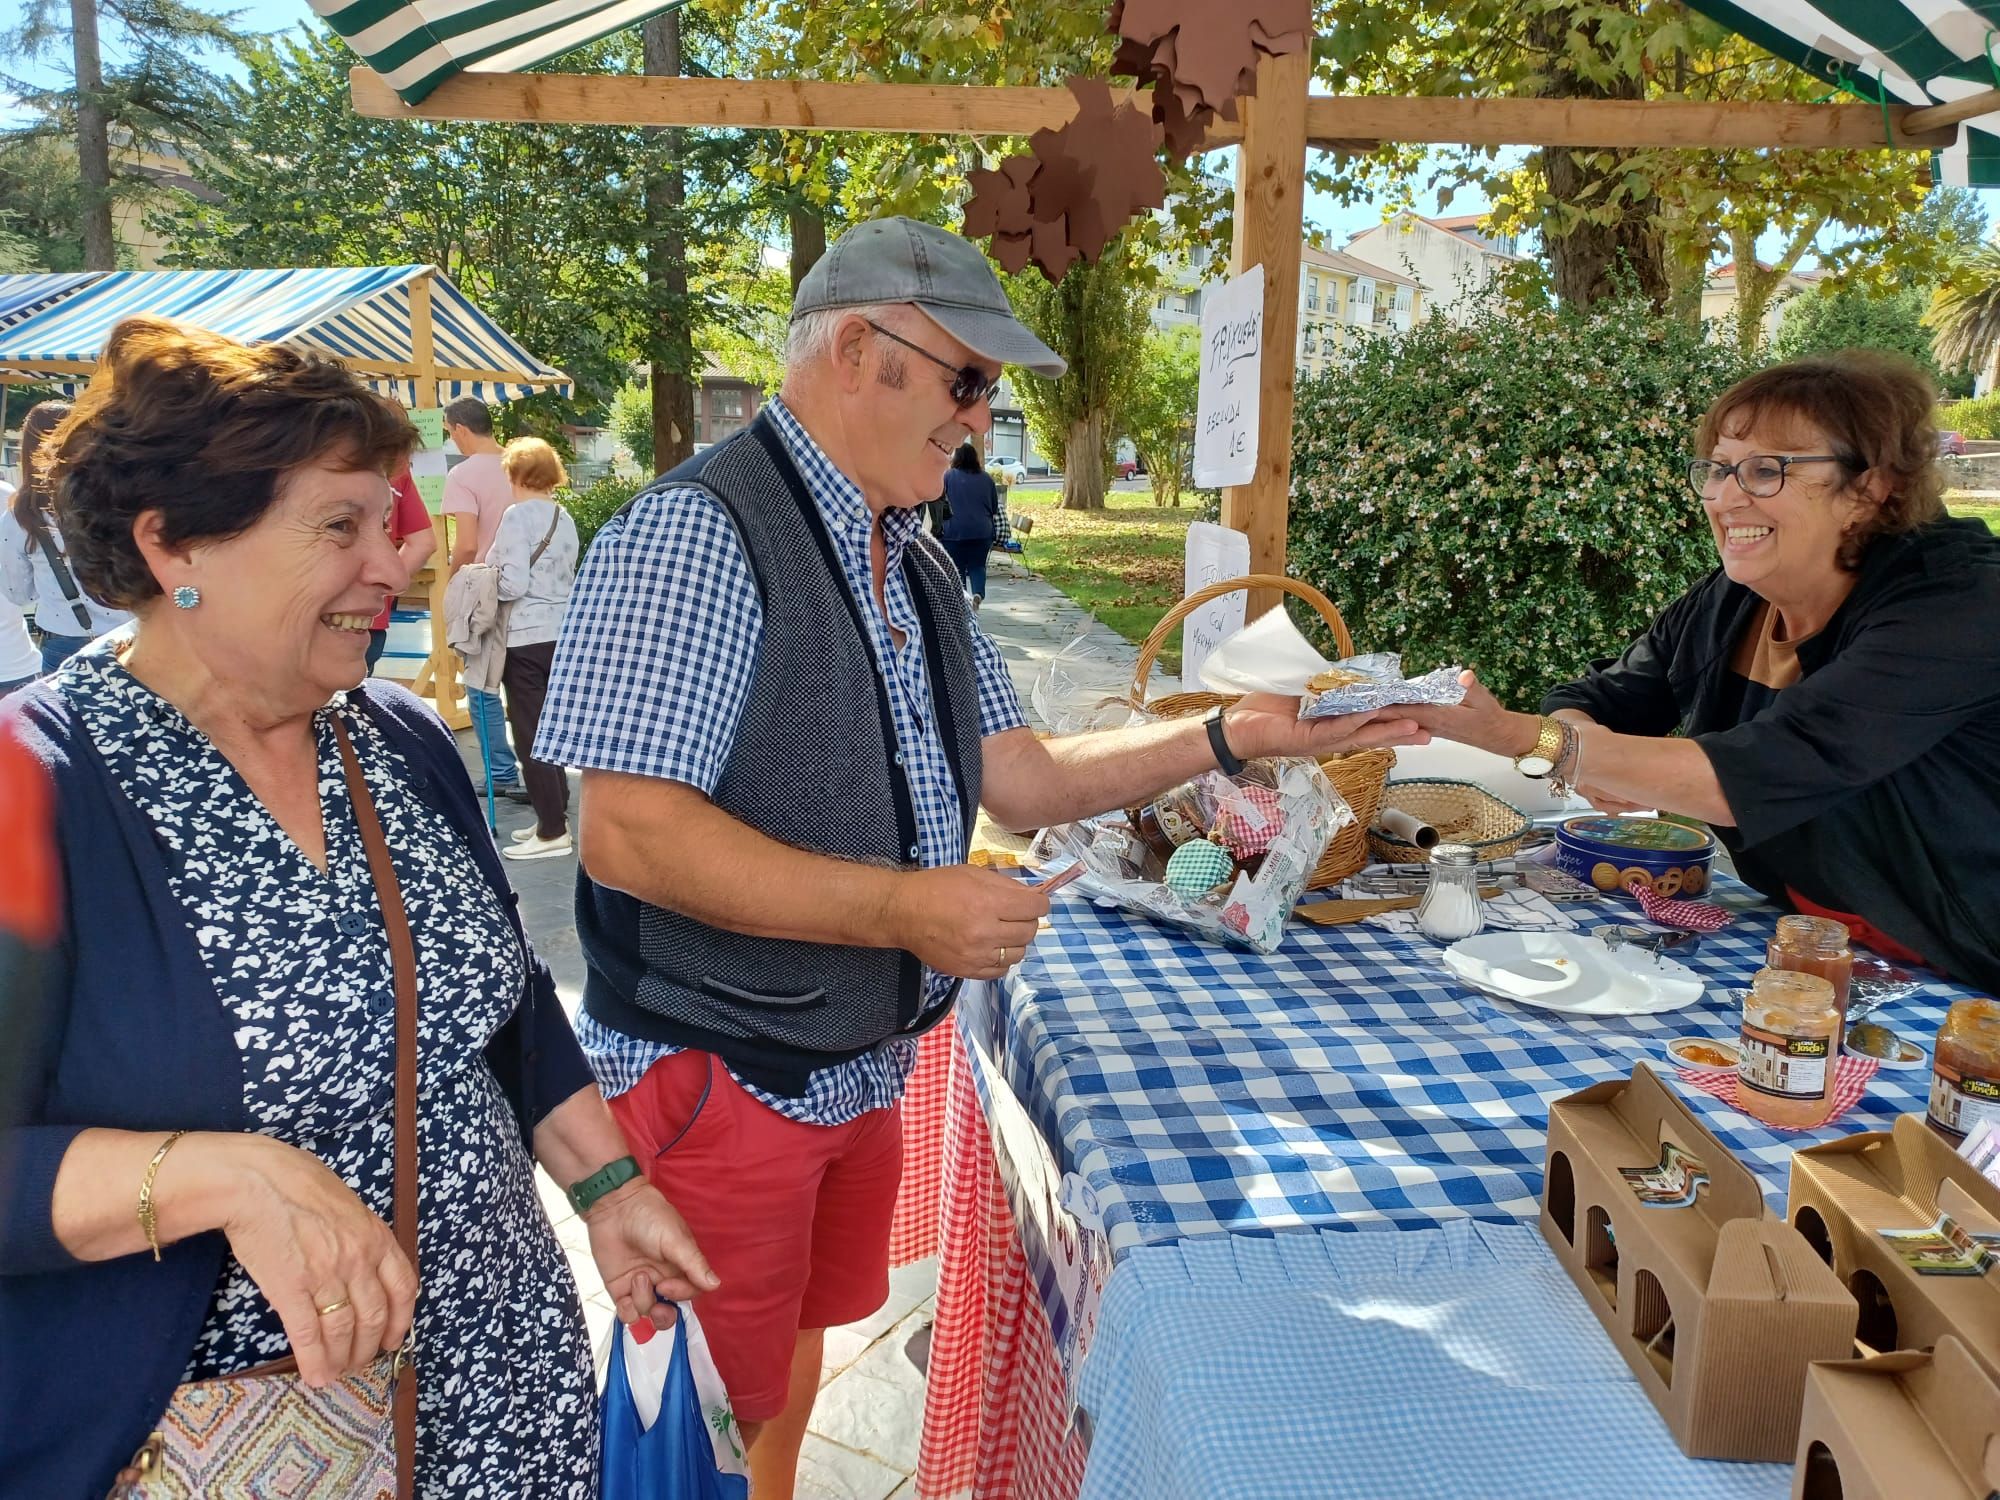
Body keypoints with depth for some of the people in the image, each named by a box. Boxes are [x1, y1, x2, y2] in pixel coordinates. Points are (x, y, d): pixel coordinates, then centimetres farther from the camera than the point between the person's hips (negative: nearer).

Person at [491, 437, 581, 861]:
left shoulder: (517, 516, -12)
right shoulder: (564, 518, 10)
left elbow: (513, 584, -17)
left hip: (527, 637, -8)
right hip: (561, 631, 8)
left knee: (530, 735, -1)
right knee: (548, 730, 16)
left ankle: (552, 832, 1)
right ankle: (555, 816, 23)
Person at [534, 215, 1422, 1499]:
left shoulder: (917, 563, 10)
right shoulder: (699, 536, -19)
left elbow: (1022, 778, 8)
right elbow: (628, 836, -25)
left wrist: (1234, 736, 0)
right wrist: (899, 905, -27)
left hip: (863, 1069, 8)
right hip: (717, 1085, -8)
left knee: (801, 1350, 24)